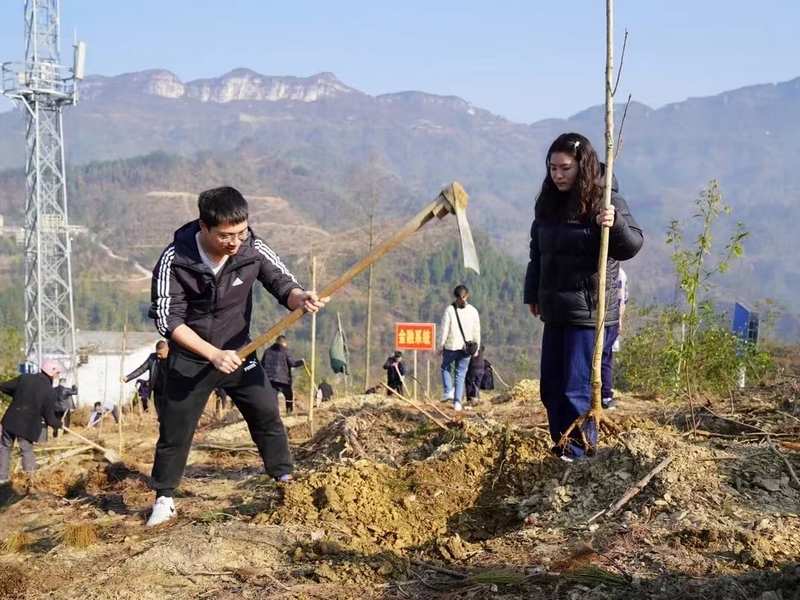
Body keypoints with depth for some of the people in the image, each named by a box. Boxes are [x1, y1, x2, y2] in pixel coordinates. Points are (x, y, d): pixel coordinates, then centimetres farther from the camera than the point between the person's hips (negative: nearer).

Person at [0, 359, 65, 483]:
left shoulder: (25, 377, -2)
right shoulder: (51, 392, -9)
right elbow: (49, 418, -7)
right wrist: (59, 425, 15)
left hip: (11, 420, 3)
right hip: (28, 426, -3)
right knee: (27, 450, 15)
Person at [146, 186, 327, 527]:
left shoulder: (254, 251, -18)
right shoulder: (175, 259, -24)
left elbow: (283, 285, -12)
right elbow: (168, 319, -21)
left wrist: (301, 299, -38)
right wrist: (214, 354, -30)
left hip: (238, 353, 2)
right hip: (190, 359, -2)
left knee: (268, 416, 2)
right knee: (174, 431, 5)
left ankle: (287, 482, 19)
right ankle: (164, 500, 22)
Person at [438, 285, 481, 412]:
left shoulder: (449, 310, -9)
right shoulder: (473, 311, 0)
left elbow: (444, 330, -8)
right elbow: (477, 331, 5)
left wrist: (440, 346, 1)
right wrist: (476, 348, 15)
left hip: (451, 346, -2)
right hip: (466, 348, 2)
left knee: (445, 368, 21)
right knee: (461, 375, 8)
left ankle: (448, 391, 3)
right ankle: (457, 402, 3)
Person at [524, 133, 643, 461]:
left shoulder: (604, 201, -10)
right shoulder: (549, 204, 10)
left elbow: (632, 245, -18)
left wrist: (616, 225, -38)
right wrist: (532, 294, 20)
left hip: (589, 311, -7)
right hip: (555, 310, 8)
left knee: (577, 389, -7)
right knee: (550, 387, 13)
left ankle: (580, 457, 0)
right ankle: (562, 451, 25)